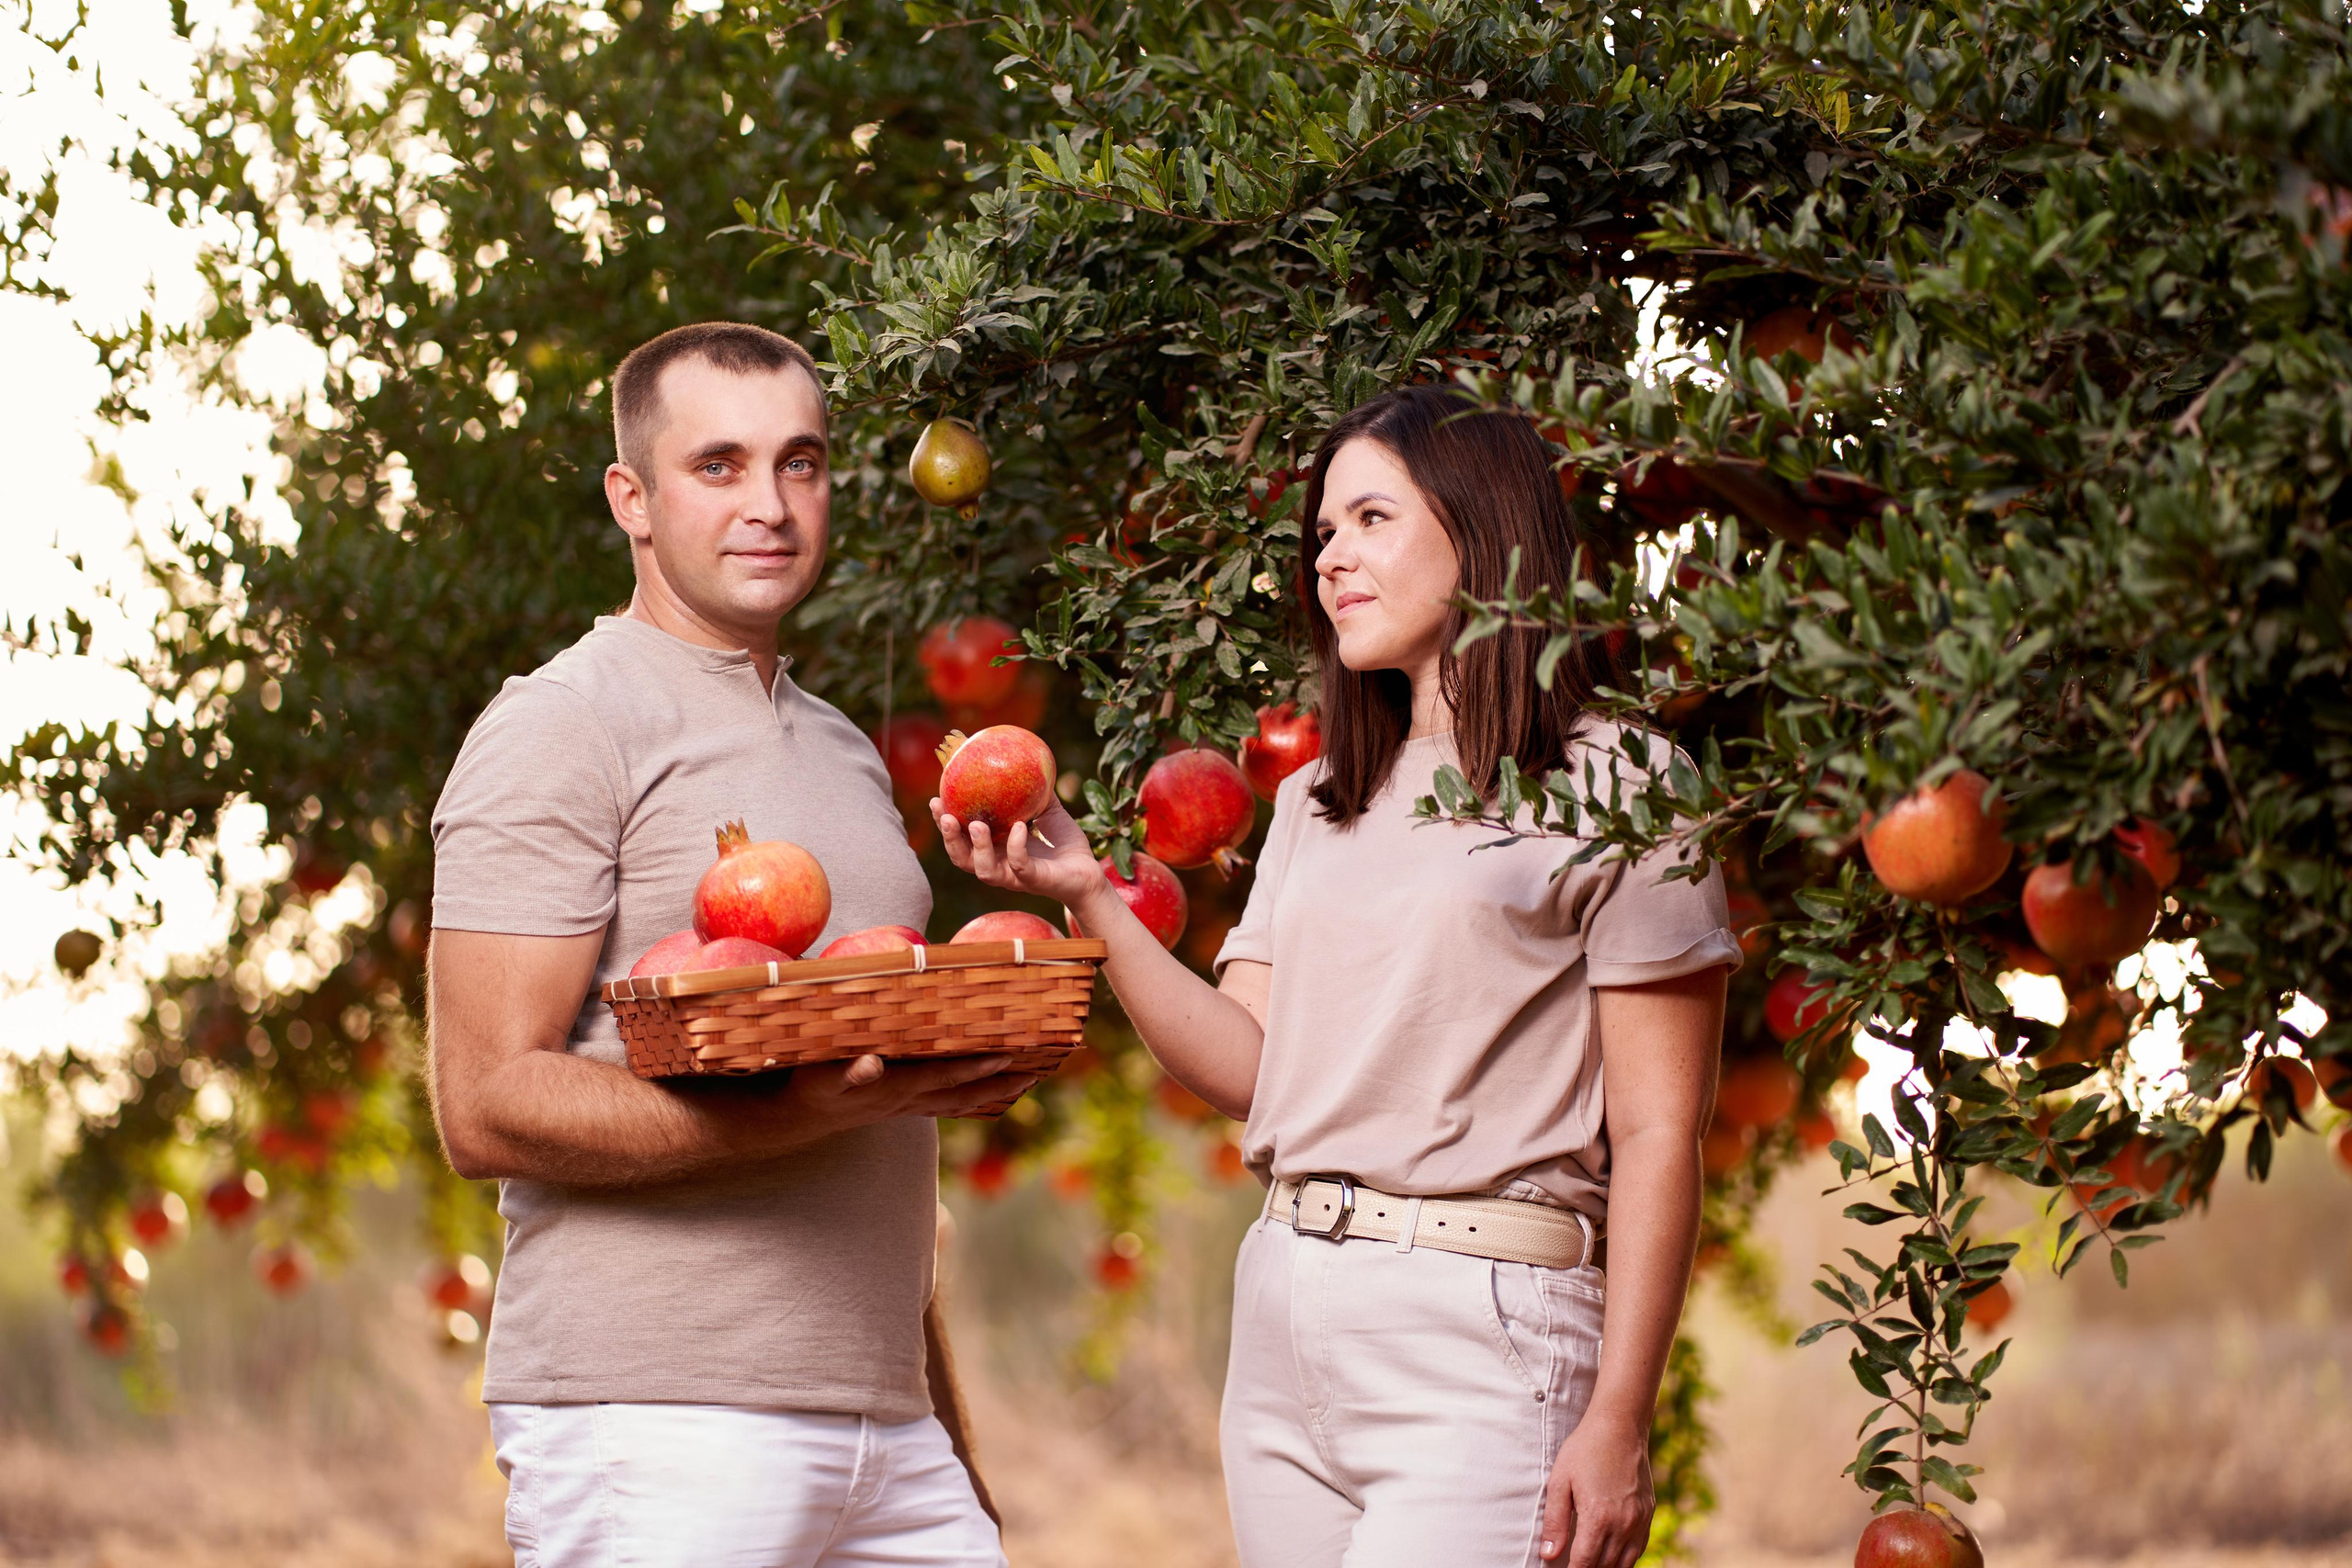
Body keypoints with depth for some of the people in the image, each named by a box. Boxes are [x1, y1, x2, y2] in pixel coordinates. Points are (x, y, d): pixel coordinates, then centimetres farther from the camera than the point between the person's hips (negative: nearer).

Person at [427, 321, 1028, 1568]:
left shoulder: (843, 753, 21)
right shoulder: (561, 729, -4)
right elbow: (488, 1105, -13)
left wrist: (943, 1423, 19)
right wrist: (803, 1113, -23)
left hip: (882, 1424, 7)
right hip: (649, 1428, -7)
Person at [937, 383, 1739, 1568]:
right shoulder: (1315, 806, 19)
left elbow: (1656, 1136, -7)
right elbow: (1247, 1067, 9)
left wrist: (1619, 1425, -12)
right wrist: (1088, 899, -3)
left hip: (1480, 1334, -7)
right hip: (1282, 1320, 7)